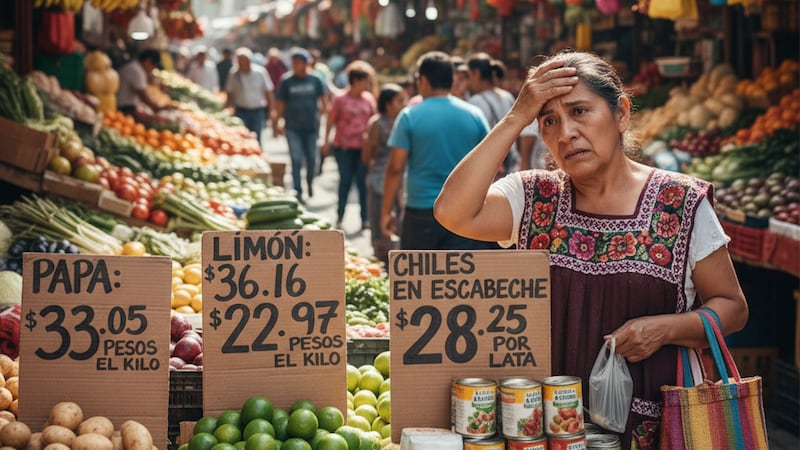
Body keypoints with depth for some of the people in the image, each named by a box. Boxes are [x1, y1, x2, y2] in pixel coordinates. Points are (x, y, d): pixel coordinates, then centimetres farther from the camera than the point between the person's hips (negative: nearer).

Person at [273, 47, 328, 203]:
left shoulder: (315, 80, 1)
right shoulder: (287, 81, -1)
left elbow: (323, 101, 12)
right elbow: (280, 104, 3)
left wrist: (319, 111, -3)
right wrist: (276, 123, 1)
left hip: (311, 126, 1)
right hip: (293, 127, -1)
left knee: (311, 158, 10)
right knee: (296, 159, -6)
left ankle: (310, 182, 37)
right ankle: (298, 191, 1)